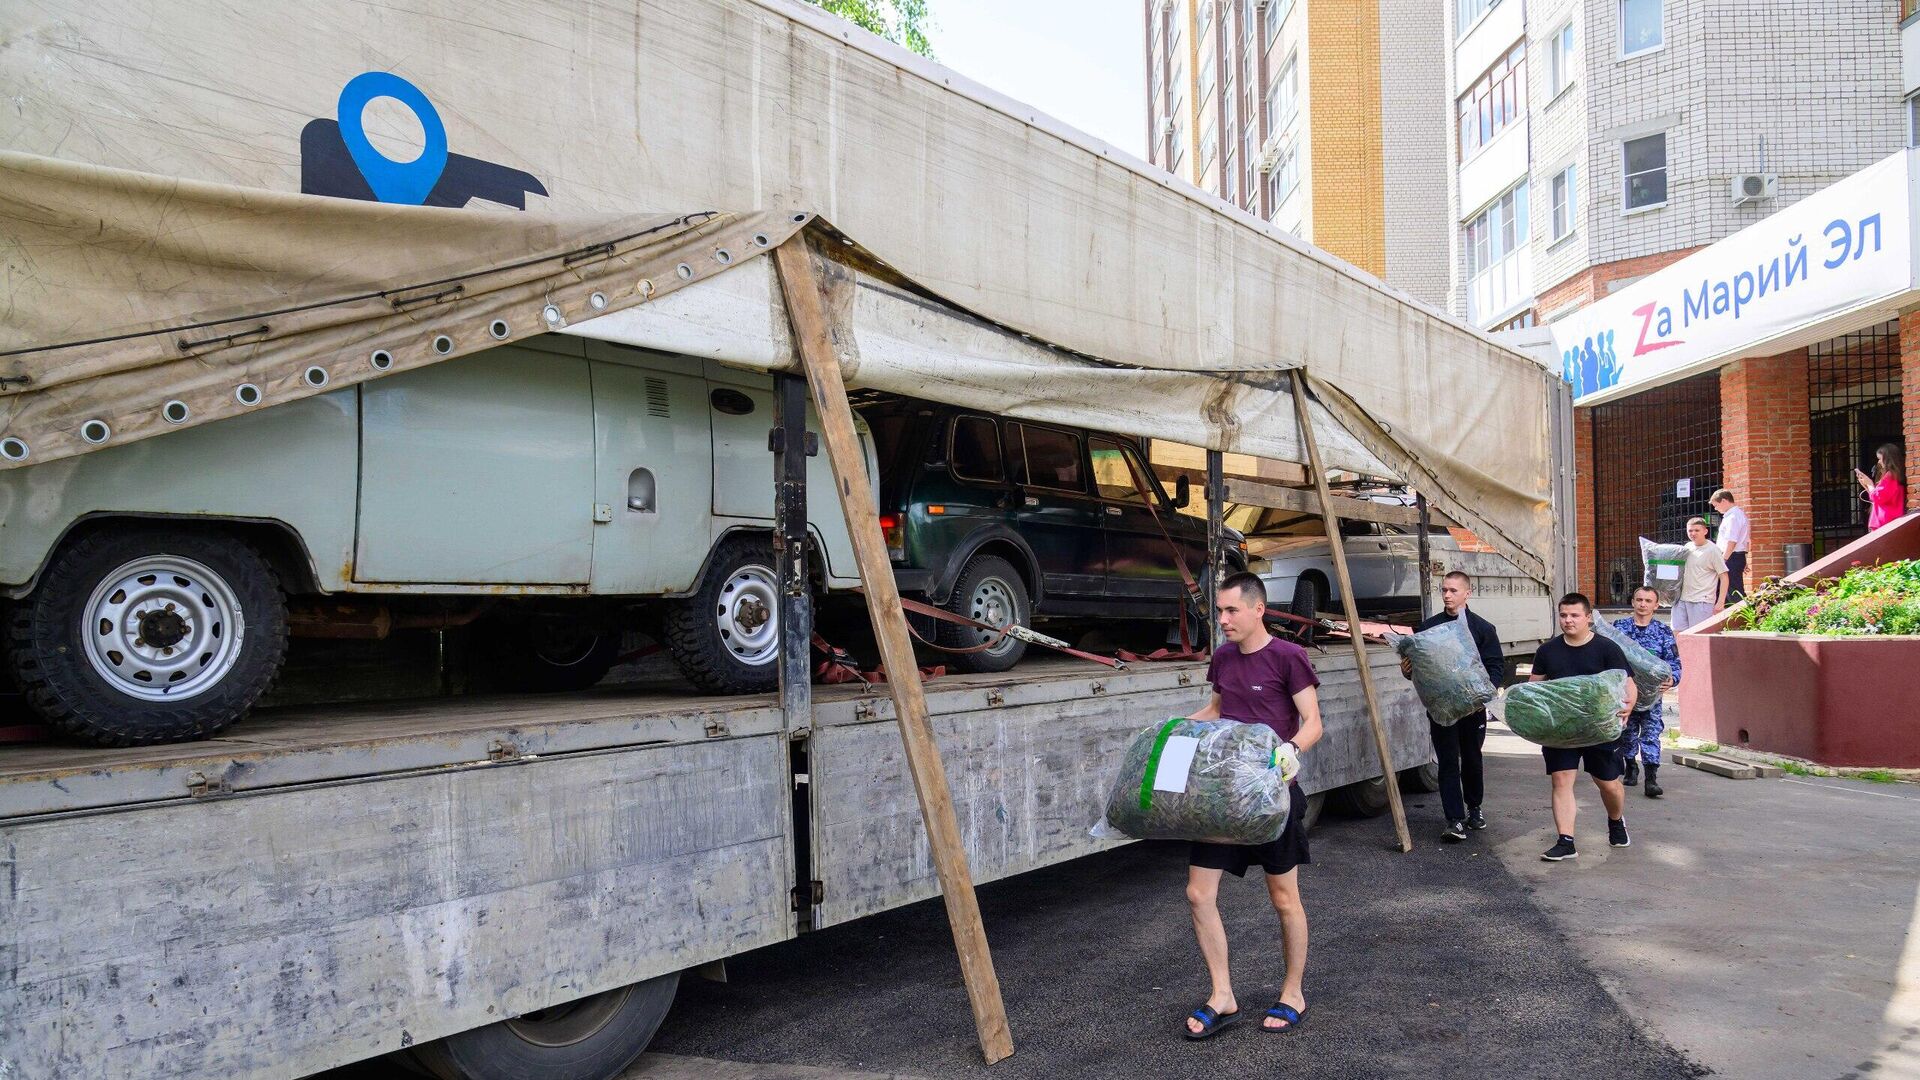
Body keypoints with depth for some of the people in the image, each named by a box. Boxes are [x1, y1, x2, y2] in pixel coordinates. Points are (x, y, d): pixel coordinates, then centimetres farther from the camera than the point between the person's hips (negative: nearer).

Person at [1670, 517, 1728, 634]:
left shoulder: (1712, 550, -6)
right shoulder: (1687, 547, 11)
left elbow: (1724, 577, -6)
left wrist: (1720, 602, -12)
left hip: (1702, 601, -6)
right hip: (1682, 599, 6)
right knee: (1677, 632, 4)